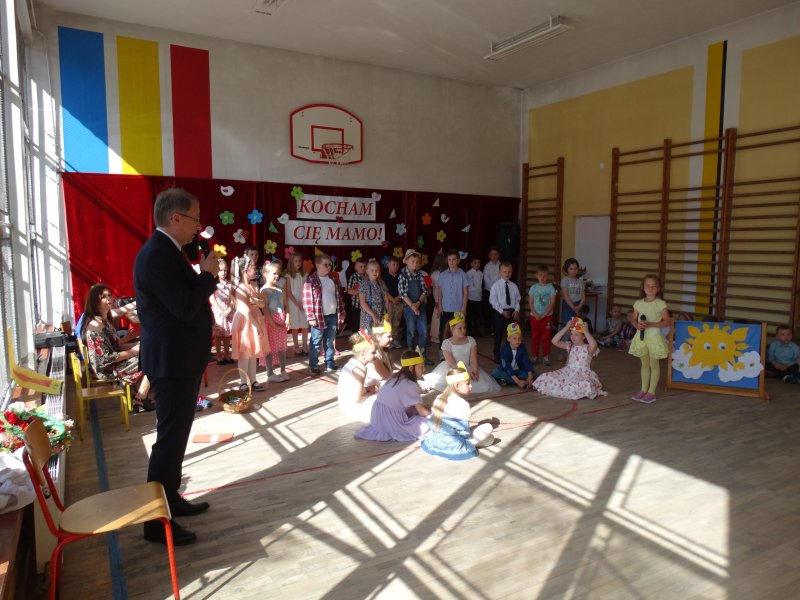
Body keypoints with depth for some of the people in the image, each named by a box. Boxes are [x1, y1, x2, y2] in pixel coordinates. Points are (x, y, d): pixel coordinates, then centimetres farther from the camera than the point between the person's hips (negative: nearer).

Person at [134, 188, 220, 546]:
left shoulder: (166, 251, 12)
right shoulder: (157, 254, -21)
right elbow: (185, 307, -27)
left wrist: (204, 275, 3)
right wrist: (208, 274, -16)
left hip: (180, 361, 11)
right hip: (172, 363, -11)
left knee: (176, 434, 19)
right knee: (170, 438, -3)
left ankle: (170, 499, 34)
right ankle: (156, 522, 8)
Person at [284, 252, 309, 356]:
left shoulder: (304, 274, 7)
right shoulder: (289, 275, -3)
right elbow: (288, 292, -6)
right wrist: (297, 303, -13)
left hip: (304, 302, 3)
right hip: (294, 302, -3)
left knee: (305, 326, 3)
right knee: (295, 327, 2)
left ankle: (305, 346, 12)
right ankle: (296, 348, 9)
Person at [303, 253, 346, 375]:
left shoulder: (333, 279, 9)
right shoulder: (310, 280, -10)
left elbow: (339, 296, 15)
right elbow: (307, 300, -13)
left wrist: (341, 312, 11)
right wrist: (311, 317, -16)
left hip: (332, 316, 6)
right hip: (319, 317, -6)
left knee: (330, 342, 15)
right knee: (316, 342, 4)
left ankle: (330, 363, 26)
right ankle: (314, 365, 13)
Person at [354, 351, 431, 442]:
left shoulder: (396, 378, 11)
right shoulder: (410, 385, -14)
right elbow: (422, 412, -10)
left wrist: (424, 407, 16)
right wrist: (431, 411, 9)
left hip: (380, 419, 9)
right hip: (391, 422, -9)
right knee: (428, 423, -2)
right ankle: (393, 432, -3)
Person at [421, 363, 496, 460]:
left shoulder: (439, 398, 3)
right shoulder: (462, 404, -16)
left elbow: (433, 422, 10)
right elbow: (464, 431, -15)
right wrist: (469, 436, 3)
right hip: (453, 446, -7)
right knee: (488, 427, -2)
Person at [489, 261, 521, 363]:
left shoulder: (513, 286, 3)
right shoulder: (496, 285, -7)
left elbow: (517, 299, 7)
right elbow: (492, 300, -9)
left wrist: (516, 310, -7)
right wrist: (501, 311, -14)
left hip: (512, 312, 3)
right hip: (500, 312, -3)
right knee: (498, 334, 6)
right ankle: (497, 355, 19)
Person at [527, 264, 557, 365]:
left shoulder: (551, 287, -3)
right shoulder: (533, 287, 2)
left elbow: (552, 303, -7)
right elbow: (530, 303, 2)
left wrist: (543, 315, -13)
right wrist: (535, 314, -11)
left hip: (547, 316, -2)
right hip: (534, 316, 2)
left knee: (546, 337, 3)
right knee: (534, 337, 6)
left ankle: (546, 357, 12)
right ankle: (534, 356, 16)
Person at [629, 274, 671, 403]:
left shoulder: (660, 304, -9)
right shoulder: (638, 303, 4)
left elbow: (667, 321, -12)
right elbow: (634, 319, 11)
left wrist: (651, 324, -22)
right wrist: (637, 325, -11)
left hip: (654, 336, -4)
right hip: (641, 336, 4)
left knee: (654, 365, 4)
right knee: (644, 364, 14)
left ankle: (651, 392, 12)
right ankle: (643, 390, 23)